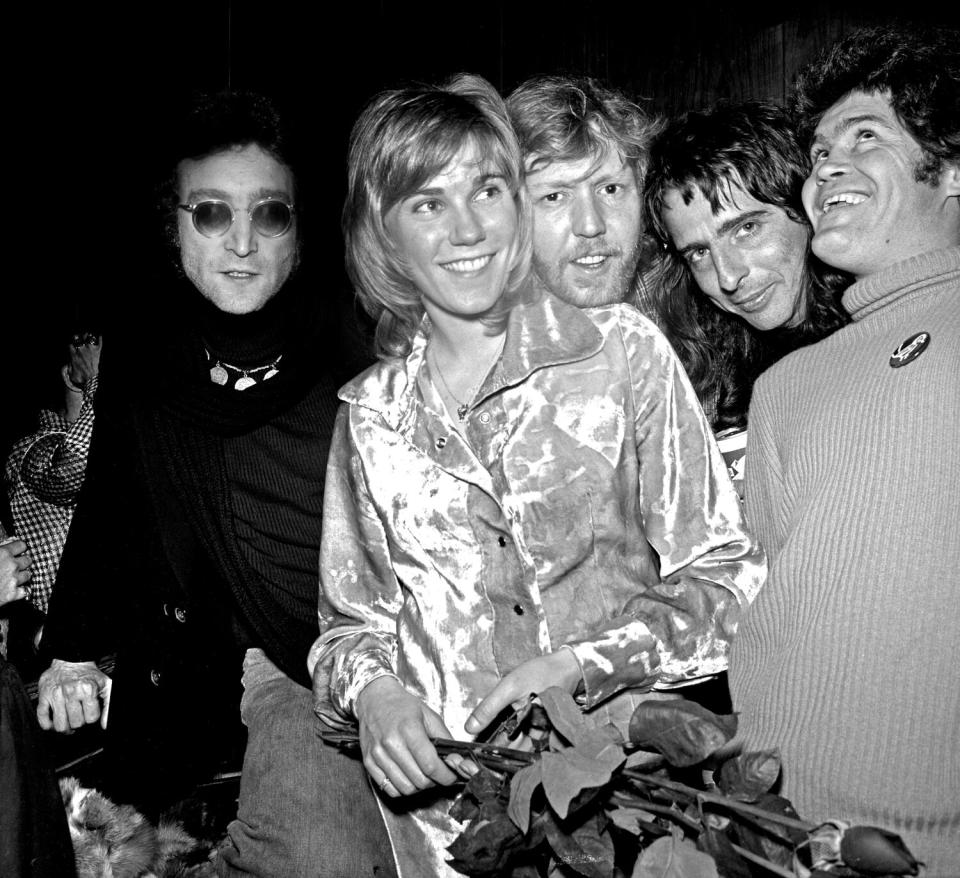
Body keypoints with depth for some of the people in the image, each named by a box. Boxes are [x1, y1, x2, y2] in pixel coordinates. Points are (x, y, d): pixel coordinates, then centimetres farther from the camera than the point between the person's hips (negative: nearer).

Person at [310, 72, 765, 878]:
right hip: (445, 790, 2)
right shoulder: (369, 414, 1)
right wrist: (371, 691, -13)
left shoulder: (623, 349, -7)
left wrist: (583, 661, -18)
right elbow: (351, 622, 8)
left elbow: (725, 577, -5)